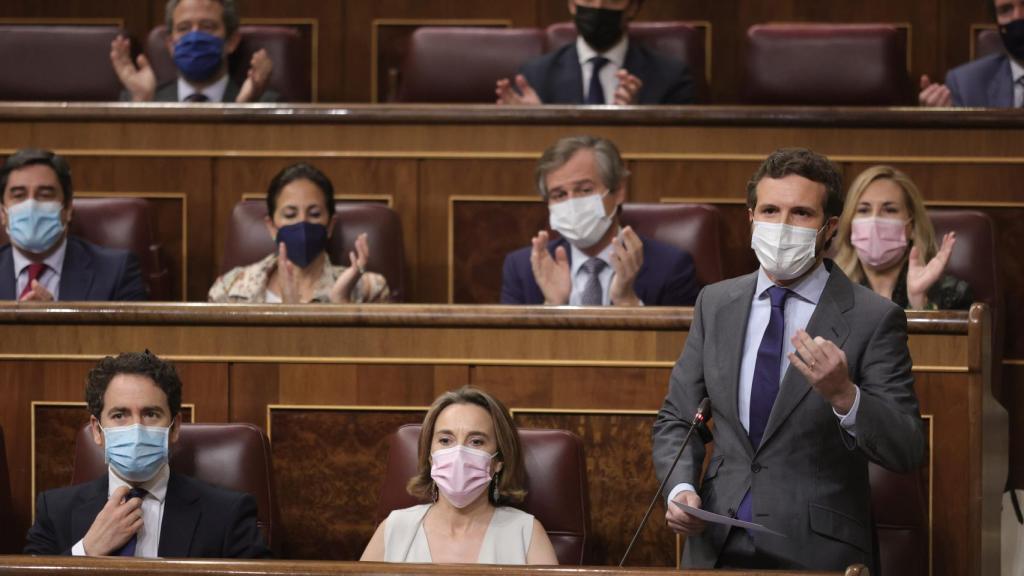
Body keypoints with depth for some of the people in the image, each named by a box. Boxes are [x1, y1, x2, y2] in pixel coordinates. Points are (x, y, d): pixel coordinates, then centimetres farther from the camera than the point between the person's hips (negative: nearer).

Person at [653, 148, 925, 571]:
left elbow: (907, 453, -13)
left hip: (817, 554, -4)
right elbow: (676, 419, 12)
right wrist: (679, 488, -7)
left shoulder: (874, 319, -8)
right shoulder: (716, 304, 6)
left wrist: (844, 395, -30)